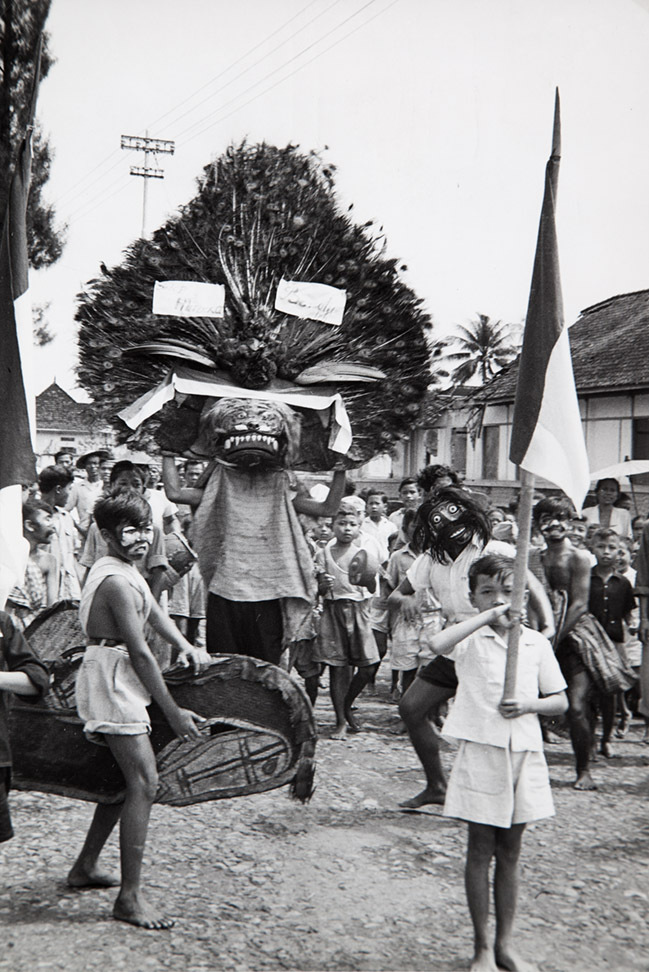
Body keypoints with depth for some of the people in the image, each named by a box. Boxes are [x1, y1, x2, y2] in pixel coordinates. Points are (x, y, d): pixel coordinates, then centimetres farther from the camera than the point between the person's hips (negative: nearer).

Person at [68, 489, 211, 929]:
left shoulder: (126, 569, 11)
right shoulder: (117, 581, -21)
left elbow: (153, 611, 25)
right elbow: (140, 654, -23)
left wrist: (186, 646, 9)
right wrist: (173, 712, -19)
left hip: (118, 681, 11)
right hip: (112, 681, -11)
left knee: (128, 777, 18)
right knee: (144, 782, -13)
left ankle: (86, 865, 30)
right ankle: (130, 897, -9)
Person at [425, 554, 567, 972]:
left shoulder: (536, 642, 4)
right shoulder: (471, 638, -5)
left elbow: (561, 702, 8)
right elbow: (437, 643, -29)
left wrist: (527, 705, -12)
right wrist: (489, 615, -26)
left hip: (524, 753, 3)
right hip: (482, 751, -3)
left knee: (510, 851, 12)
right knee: (481, 850, 5)